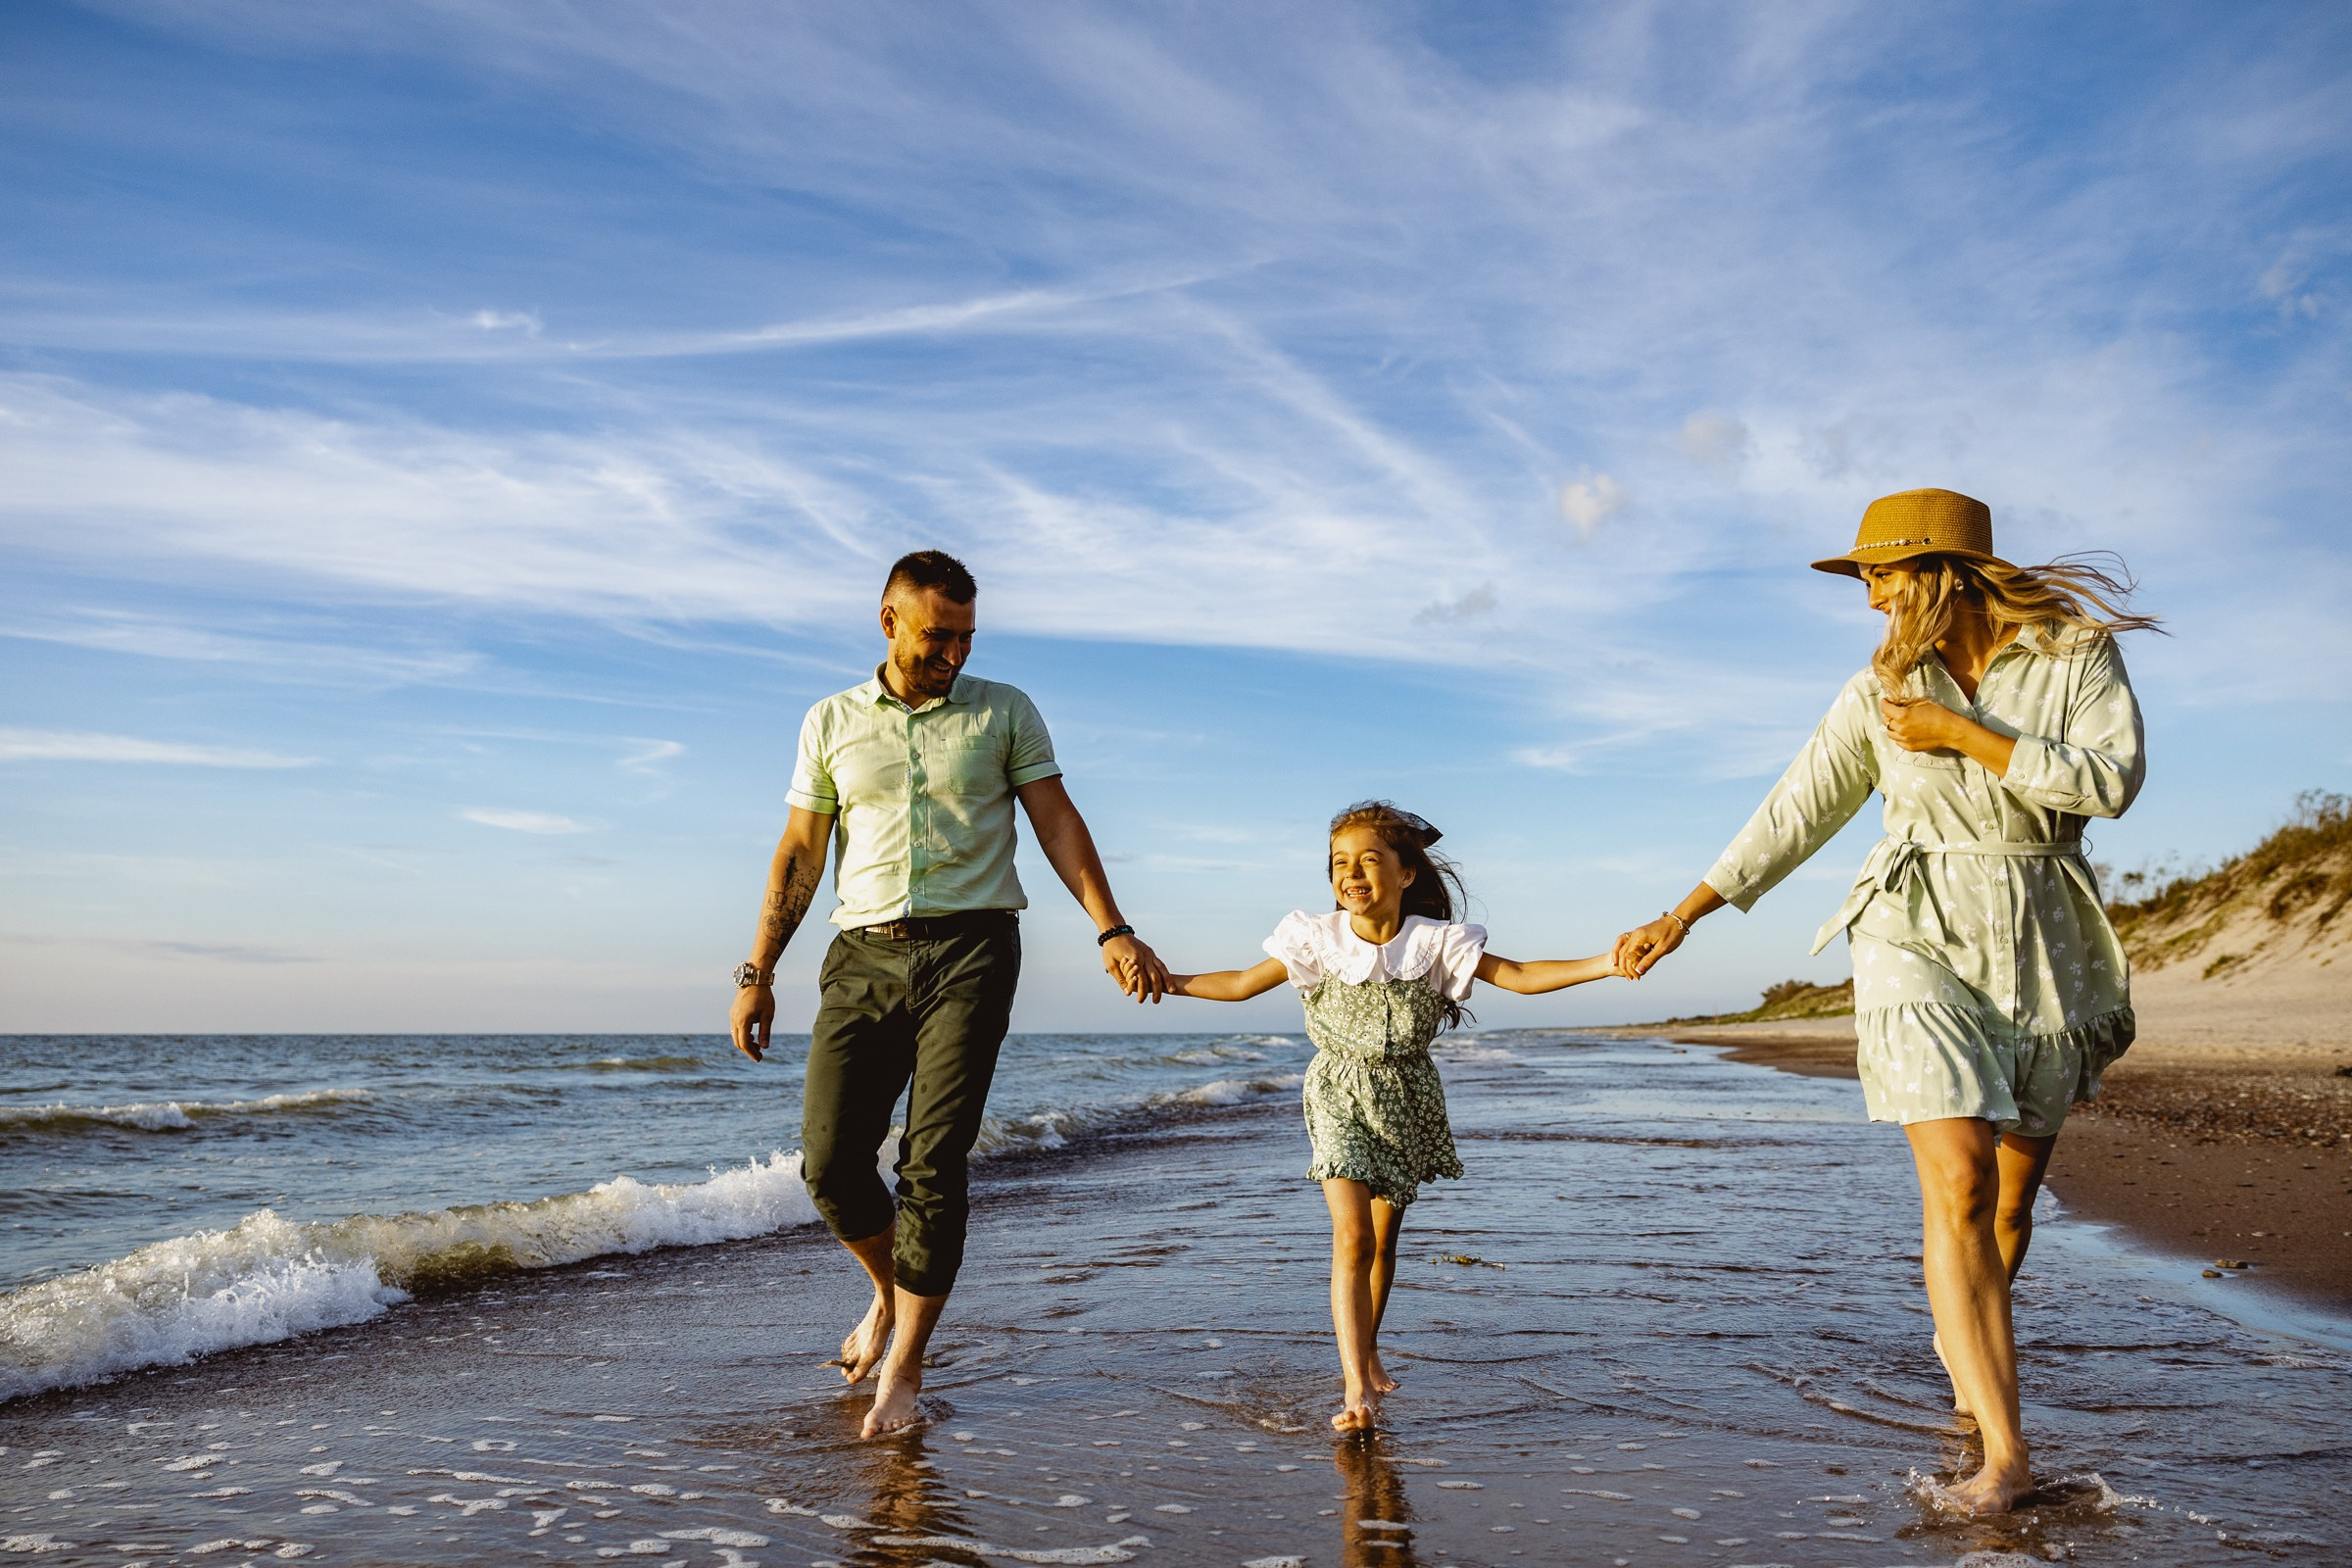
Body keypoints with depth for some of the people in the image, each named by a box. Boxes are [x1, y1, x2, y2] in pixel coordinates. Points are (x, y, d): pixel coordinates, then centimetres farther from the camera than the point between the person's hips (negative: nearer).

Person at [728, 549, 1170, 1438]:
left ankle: (905, 1364, 7)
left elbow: (1056, 822, 4)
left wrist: (1112, 931, -7)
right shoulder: (831, 724, 12)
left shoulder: (1004, 713, 8)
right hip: (864, 955, 2)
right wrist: (757, 973, 7)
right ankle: (891, 1291, 27)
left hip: (969, 948, -2)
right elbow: (800, 854, 12)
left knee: (934, 1164, -7)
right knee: (829, 1160, -3)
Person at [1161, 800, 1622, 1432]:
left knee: (1384, 1240, 15)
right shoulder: (1318, 941, -9)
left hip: (1407, 1099, 2)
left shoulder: (1434, 943, -9)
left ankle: (1368, 1353, 38)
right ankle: (1356, 1388, -19)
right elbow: (1241, 984, 2)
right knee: (1352, 1240, -16)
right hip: (1340, 1096, -2)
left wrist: (1607, 963, -17)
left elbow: (1520, 976, -8)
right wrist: (1169, 981, -3)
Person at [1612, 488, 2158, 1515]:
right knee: (1957, 1182, -16)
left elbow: (2110, 782, -12)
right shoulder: (1881, 690, 3)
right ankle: (2004, 1452, -14)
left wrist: (1965, 735, -15)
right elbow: (1795, 813, 6)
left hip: (2042, 947, 1)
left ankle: (1967, 1356, 41)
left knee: (2013, 1192, 11)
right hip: (1920, 939, -1)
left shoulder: (2078, 653, 1)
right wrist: (1680, 917, 5)